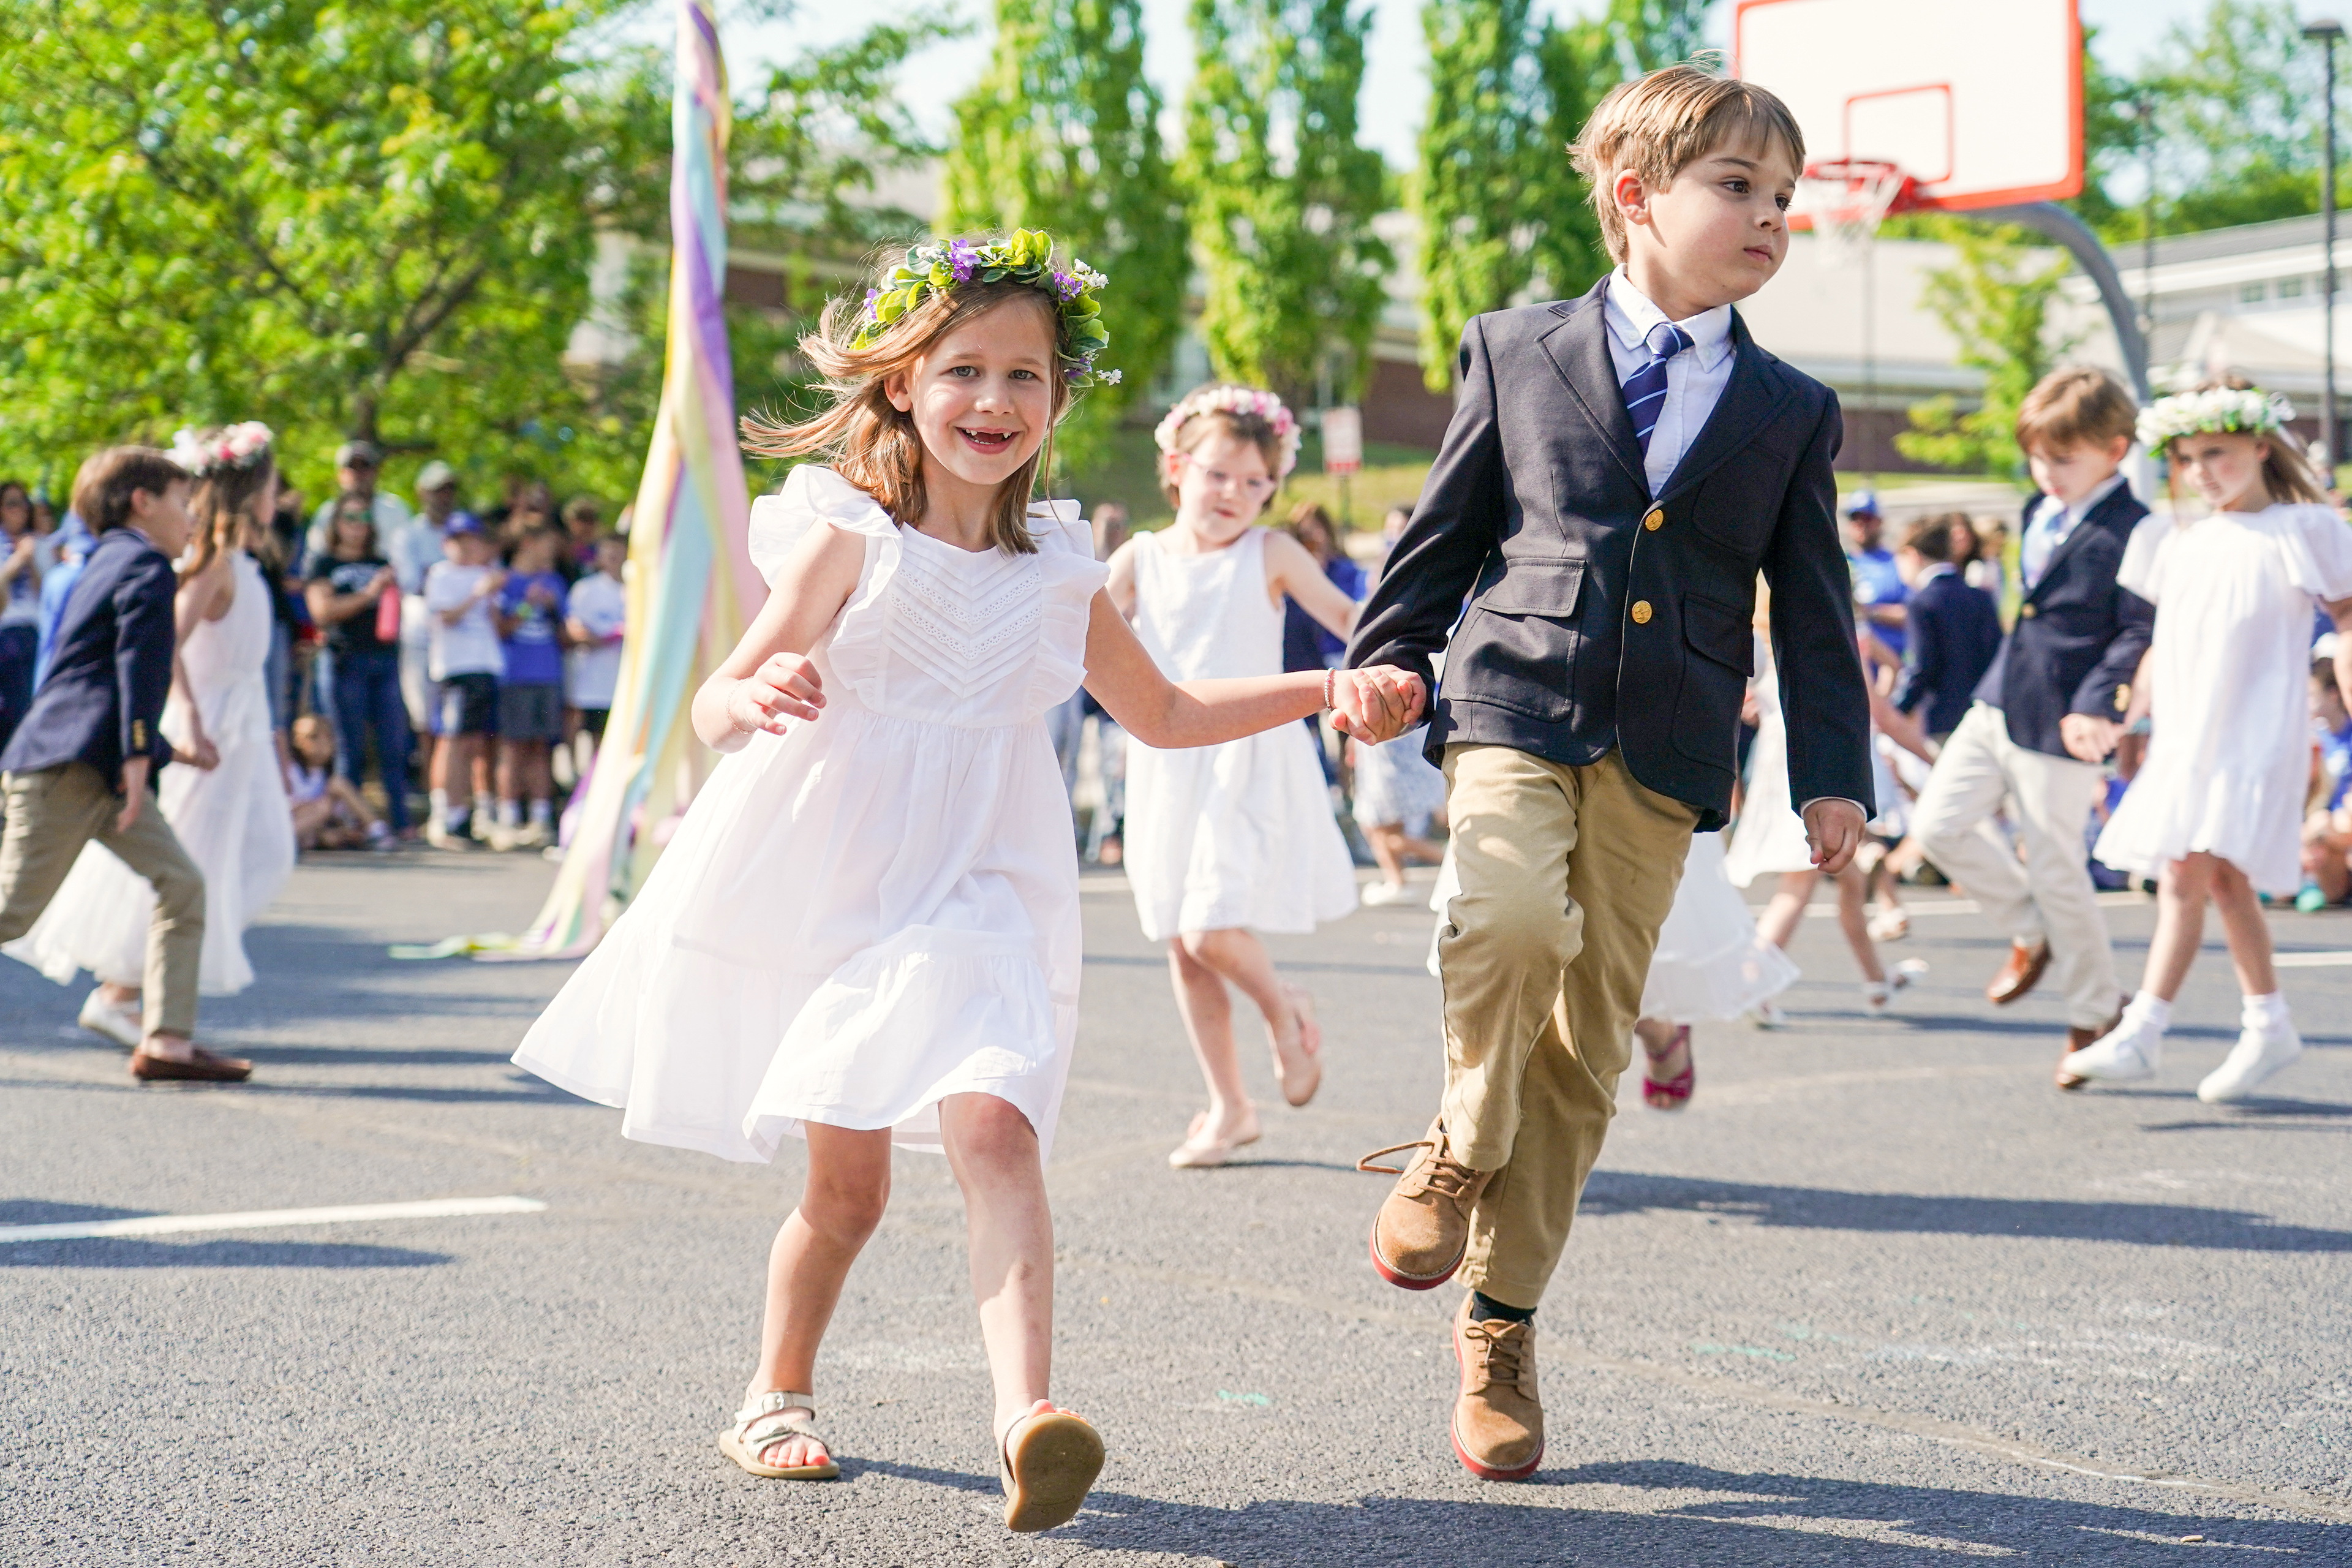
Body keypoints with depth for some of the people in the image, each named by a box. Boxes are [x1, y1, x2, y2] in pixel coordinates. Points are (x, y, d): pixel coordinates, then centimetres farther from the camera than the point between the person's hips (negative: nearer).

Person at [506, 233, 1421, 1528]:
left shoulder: (1057, 573, 8)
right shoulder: (852, 537, -4)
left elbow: (1163, 715, 23)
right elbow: (717, 706, -8)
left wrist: (1325, 690, 14)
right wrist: (758, 696, -32)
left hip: (971, 899, 2)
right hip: (823, 884, -2)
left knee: (993, 1127, -22)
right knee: (846, 1179, 3)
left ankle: (1024, 1415, -34)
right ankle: (777, 1397, 29)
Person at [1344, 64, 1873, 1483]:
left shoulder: (1792, 411, 12)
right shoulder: (1516, 355, 7)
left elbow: (1815, 610, 12)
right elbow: (1443, 540, 13)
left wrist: (1834, 777, 4)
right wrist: (1379, 672, 6)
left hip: (1665, 755, 2)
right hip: (1516, 711, -2)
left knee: (1587, 1046, 4)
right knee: (1511, 916, -32)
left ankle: (1501, 1329, 16)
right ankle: (1464, 1145, -4)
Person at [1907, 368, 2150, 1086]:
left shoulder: (2131, 531, -14)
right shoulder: (2040, 513, 11)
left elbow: (2140, 634, -16)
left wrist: (2096, 706, -26)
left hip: (2059, 726, -8)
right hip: (1998, 704, 8)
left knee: (2056, 869, 0)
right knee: (1938, 823, 2)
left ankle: (2096, 1013, 20)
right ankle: (2031, 933, 23)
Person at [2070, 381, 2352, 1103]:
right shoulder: (2179, 541, 16)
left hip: (2256, 734, -7)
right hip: (2184, 737, 7)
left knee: (2189, 871, -17)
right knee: (2223, 880, 10)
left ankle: (2143, 1031, -20)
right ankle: (2269, 1025, 22)